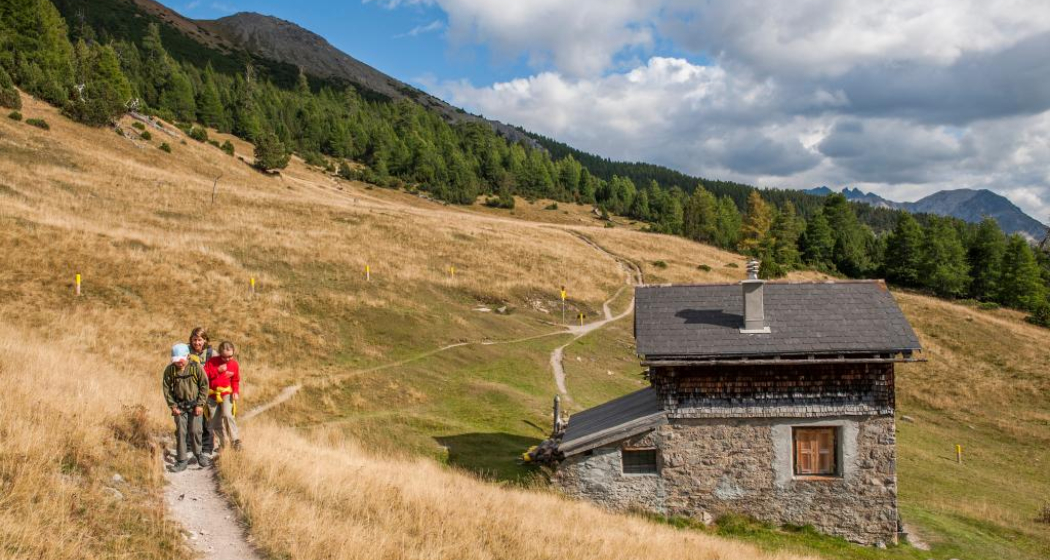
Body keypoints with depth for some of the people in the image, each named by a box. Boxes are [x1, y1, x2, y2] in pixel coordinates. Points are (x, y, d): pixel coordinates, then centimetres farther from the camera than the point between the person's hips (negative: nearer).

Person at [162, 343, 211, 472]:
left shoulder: (196, 367, -11)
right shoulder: (170, 370, -7)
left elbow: (204, 386, -5)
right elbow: (167, 388, 1)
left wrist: (200, 404, -8)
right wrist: (172, 406, -4)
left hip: (195, 404, -1)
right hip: (179, 405, 1)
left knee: (195, 430, 1)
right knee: (180, 432, 1)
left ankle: (199, 454, 24)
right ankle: (181, 460, 10)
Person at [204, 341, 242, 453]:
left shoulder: (234, 364, -1)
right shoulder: (212, 361, -6)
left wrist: (236, 392, -6)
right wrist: (218, 370, -21)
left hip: (227, 393, -1)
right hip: (212, 394, 1)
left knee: (227, 415, -23)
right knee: (214, 421, 6)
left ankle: (235, 439, -14)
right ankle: (219, 444, 20)